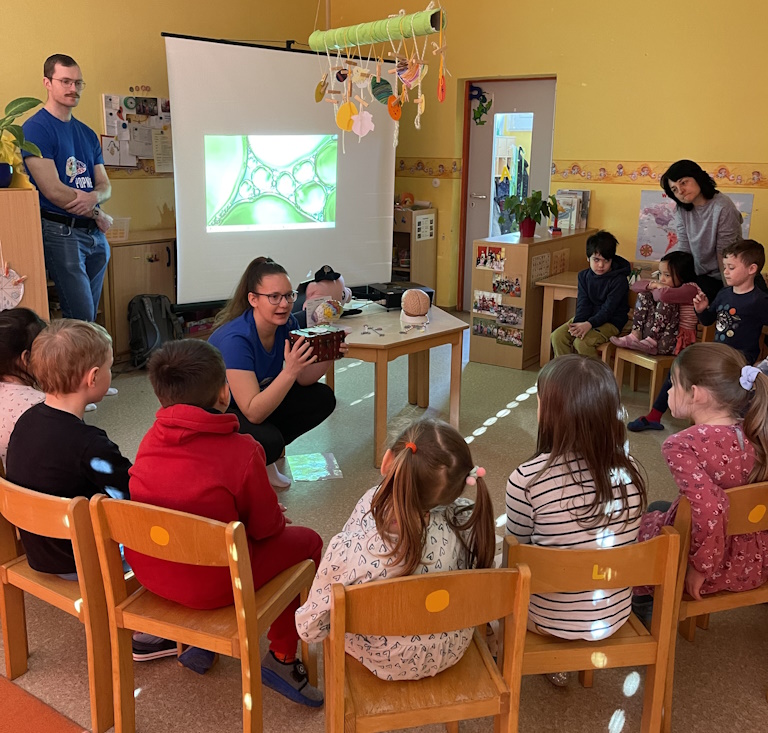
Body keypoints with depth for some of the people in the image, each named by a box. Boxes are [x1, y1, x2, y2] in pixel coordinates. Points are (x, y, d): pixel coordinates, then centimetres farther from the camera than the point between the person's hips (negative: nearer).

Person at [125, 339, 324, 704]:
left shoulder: (151, 441, 0)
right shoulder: (242, 451, -17)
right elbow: (265, 527, -8)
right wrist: (279, 514, 16)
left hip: (147, 571, 6)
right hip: (211, 586, -6)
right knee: (307, 541, 10)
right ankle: (281, 656, 16)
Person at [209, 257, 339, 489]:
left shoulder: (287, 324, -12)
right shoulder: (236, 339, -33)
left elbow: (303, 380, -4)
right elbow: (254, 413, -35)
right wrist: (289, 371, -45)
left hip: (260, 399, 8)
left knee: (323, 398, -5)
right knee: (268, 440, -33)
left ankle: (265, 459, 7)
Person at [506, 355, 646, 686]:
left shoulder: (527, 478, -26)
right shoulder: (629, 471, -13)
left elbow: (519, 547, -8)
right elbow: (624, 543, 3)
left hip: (549, 619, -3)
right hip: (615, 615, 4)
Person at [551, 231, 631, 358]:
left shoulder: (619, 280, -14)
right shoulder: (584, 276, 3)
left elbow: (608, 309, -20)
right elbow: (583, 303, -4)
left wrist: (589, 324, -35)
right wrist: (578, 323, -24)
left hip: (611, 322, -6)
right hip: (588, 317, 6)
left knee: (582, 342, -29)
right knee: (557, 336, -14)